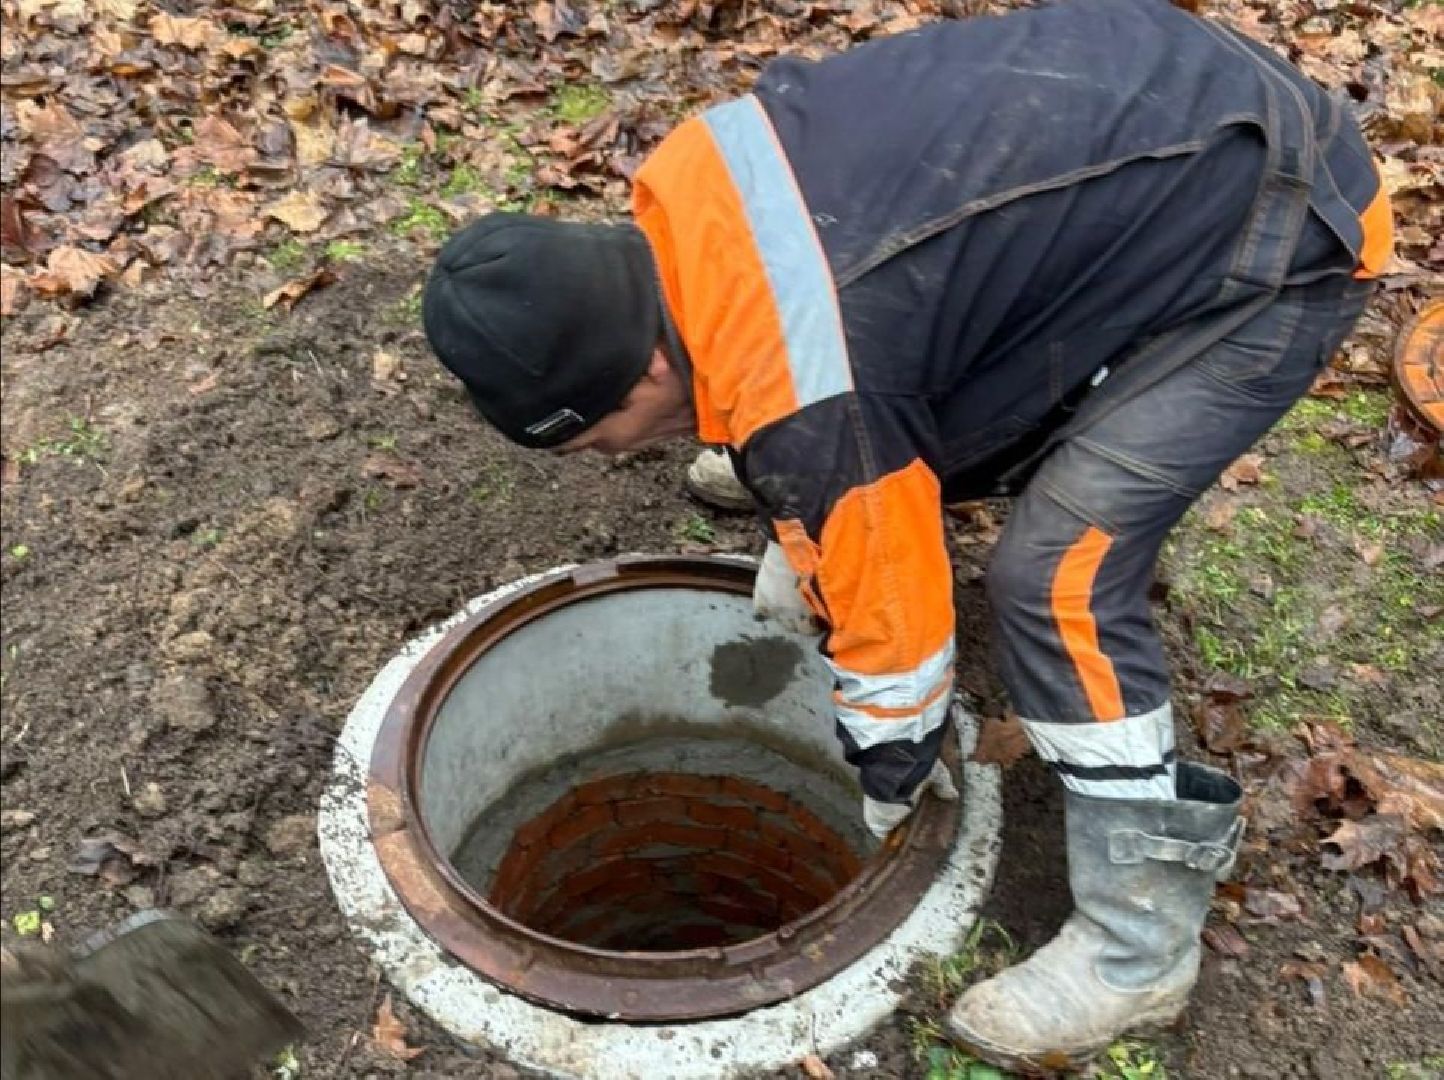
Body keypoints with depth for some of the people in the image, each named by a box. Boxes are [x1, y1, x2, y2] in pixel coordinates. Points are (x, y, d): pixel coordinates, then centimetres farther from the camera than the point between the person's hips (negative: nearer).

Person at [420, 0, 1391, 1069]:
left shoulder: (812, 396, -31)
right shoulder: (685, 195, -7)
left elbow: (896, 622, -18)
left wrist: (886, 802, 1)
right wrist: (803, 534, 19)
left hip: (1278, 233, -9)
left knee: (1056, 571, -15)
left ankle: (1141, 941, 2)